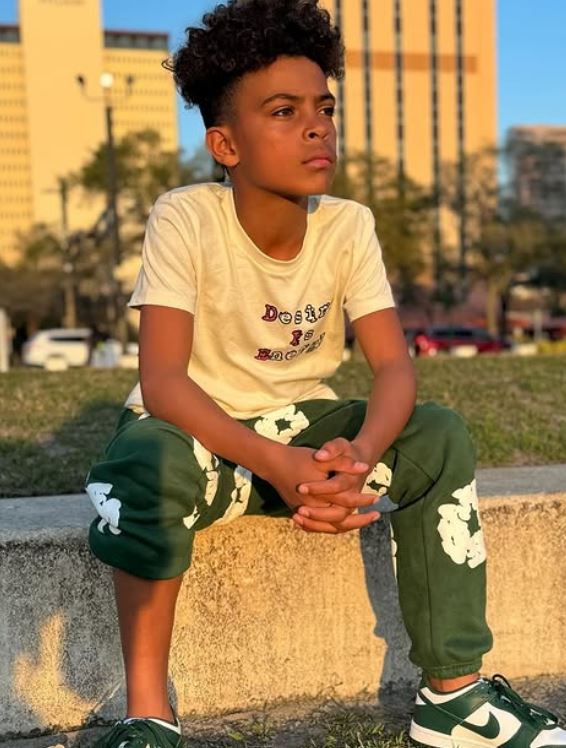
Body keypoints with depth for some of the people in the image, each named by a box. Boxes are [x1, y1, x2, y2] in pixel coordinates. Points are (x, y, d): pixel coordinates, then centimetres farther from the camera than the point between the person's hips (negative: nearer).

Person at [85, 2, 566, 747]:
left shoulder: (349, 225, -9)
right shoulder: (184, 219, -20)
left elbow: (394, 364, -15)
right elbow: (162, 381, -27)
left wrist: (360, 454, -37)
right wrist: (278, 466, -41)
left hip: (305, 428, 4)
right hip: (202, 431, -3)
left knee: (440, 438, -19)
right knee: (148, 460, -37)